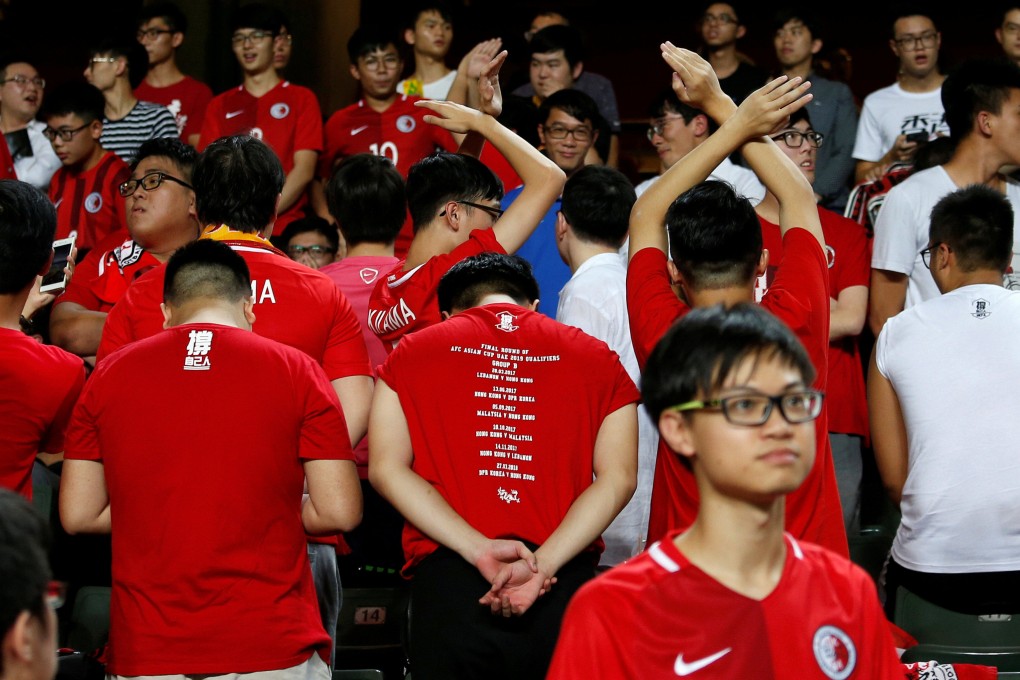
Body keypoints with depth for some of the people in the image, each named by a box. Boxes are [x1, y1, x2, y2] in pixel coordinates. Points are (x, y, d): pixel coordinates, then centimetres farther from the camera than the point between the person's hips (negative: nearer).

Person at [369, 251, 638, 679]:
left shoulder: (414, 352, 12)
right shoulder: (596, 357, 12)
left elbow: (386, 468, 0)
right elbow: (617, 478, 0)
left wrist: (481, 550, -10)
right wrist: (541, 565, -10)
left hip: (447, 580, -1)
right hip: (564, 593, 1)